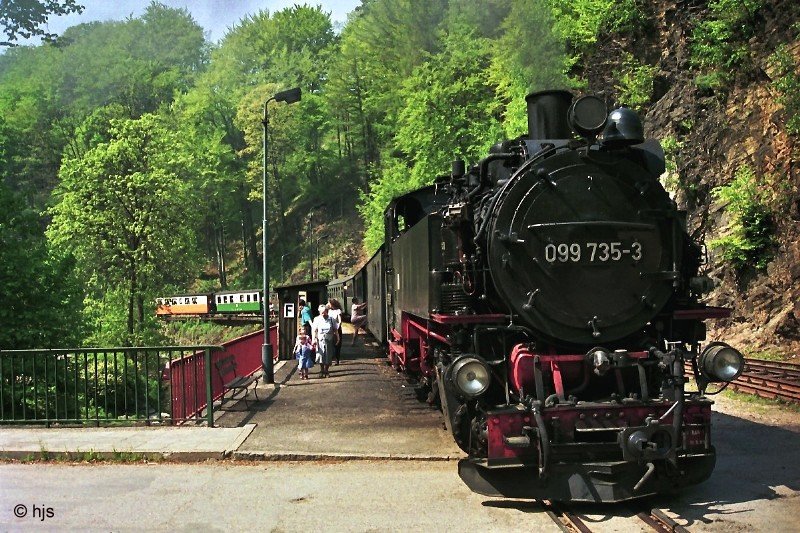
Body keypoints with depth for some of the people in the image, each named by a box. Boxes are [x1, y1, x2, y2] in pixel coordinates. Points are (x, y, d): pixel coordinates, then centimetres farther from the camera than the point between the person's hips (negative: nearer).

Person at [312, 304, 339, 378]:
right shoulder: (317, 319, 2)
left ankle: (326, 370, 18)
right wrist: (313, 339, -10)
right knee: (321, 355, -4)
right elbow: (314, 330, -1)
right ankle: (322, 370, 12)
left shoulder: (331, 320, 4)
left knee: (328, 356, 3)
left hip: (329, 341, 1)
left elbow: (335, 330, 10)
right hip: (320, 340, -1)